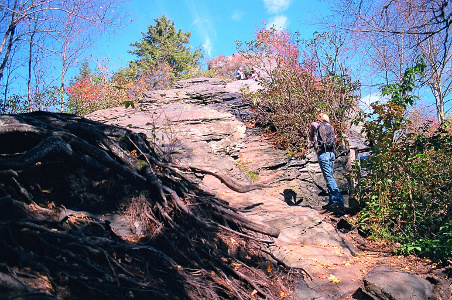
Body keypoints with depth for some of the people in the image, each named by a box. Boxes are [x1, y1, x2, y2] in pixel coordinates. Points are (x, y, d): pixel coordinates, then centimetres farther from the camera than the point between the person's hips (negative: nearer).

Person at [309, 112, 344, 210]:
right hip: (332, 153, 6)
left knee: (329, 178, -10)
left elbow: (311, 138, 17)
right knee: (329, 177, 10)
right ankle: (332, 201, 10)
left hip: (322, 153, -6)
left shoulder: (314, 124, 6)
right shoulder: (330, 126, 18)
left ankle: (339, 201, -17)